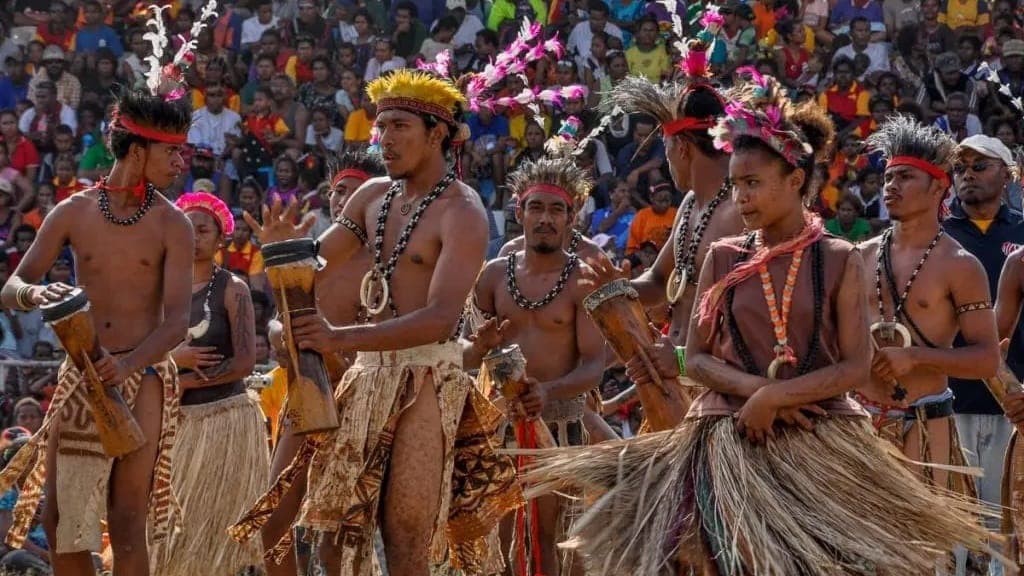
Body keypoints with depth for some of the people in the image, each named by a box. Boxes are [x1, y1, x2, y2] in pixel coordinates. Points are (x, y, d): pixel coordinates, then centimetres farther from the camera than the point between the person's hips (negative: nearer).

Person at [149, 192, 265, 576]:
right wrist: (173, 358, -13)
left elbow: (244, 362, -13)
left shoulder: (232, 290, -4)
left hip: (223, 419, -5)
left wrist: (183, 382, -14)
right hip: (176, 422, 5)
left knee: (212, 534, -5)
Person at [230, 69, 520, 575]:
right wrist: (282, 250, -6)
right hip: (369, 374, 7)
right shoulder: (374, 196, 11)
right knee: (336, 523, 7)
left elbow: (440, 319, -25)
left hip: (426, 380, -7)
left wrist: (341, 338, -34)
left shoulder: (461, 212, -12)